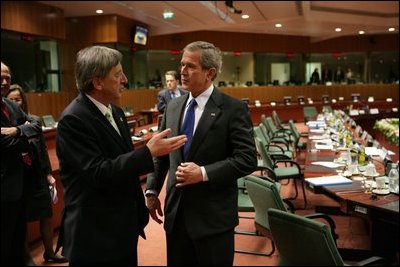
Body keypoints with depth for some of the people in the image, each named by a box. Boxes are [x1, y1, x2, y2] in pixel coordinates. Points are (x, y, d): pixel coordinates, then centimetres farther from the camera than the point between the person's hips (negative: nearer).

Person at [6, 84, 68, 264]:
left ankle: (49, 253, 28)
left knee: (47, 216, 10)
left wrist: (49, 174, 7)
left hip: (38, 176, 4)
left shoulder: (34, 120, 2)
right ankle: (26, 256, 26)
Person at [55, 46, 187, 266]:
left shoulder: (115, 111, 7)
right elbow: (98, 173, -25)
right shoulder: (73, 119, -19)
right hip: (95, 234, -8)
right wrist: (149, 152, -26)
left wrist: (139, 212, 18)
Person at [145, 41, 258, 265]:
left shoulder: (233, 108, -10)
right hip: (176, 211, 5)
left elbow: (248, 159, -14)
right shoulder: (173, 106, 8)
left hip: (213, 214, -5)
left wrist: (204, 173, -21)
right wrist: (152, 190, 5)